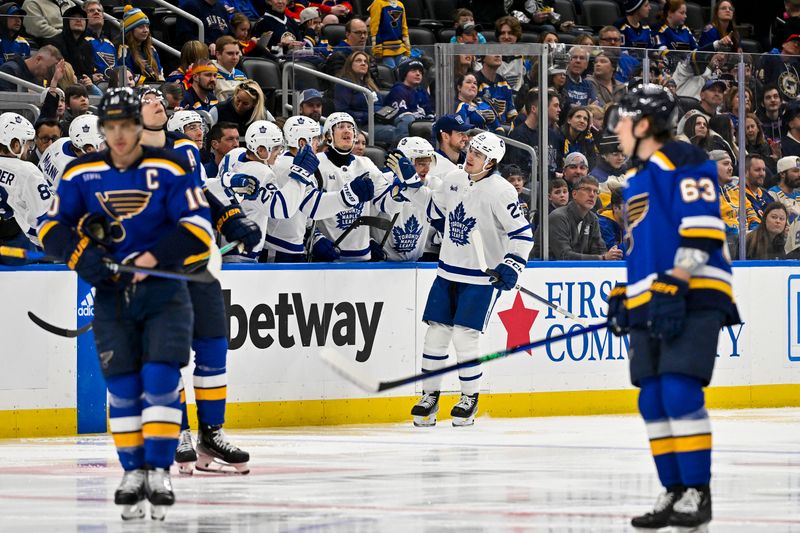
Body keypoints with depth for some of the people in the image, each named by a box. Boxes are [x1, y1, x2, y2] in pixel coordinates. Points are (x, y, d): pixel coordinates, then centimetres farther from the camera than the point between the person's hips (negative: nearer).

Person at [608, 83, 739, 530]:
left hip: (693, 299, -9)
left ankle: (698, 493, -12)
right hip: (649, 306, 10)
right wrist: (621, 296, 24)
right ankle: (675, 493, 9)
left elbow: (701, 228, -17)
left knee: (680, 394, -16)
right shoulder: (637, 180, 23)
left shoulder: (683, 162, -7)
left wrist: (675, 285, -23)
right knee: (654, 403, 4)